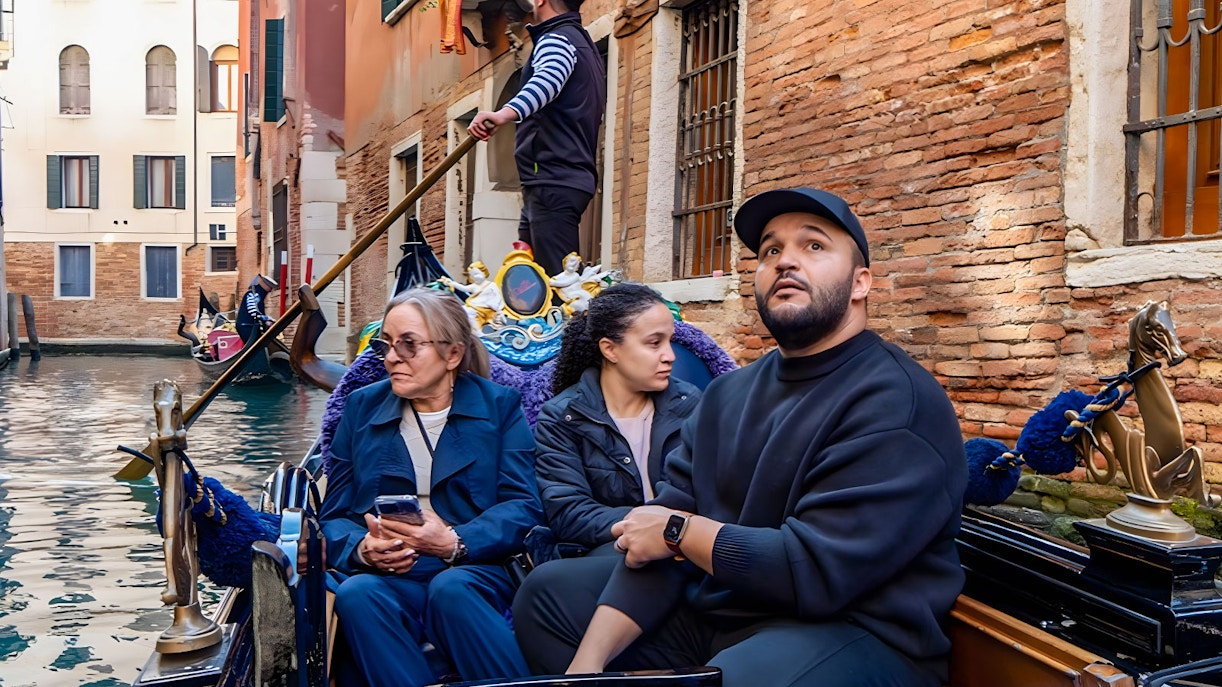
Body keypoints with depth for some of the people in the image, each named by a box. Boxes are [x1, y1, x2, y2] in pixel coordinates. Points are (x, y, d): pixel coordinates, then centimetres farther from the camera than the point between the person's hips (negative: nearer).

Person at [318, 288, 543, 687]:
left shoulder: (499, 406, 9)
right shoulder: (362, 407, 16)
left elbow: (524, 507, -2)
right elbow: (335, 515, 11)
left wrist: (455, 543, -20)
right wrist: (362, 548, -12)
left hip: (475, 570, -2)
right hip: (387, 577, 2)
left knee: (450, 588, -35)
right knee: (355, 594, -31)